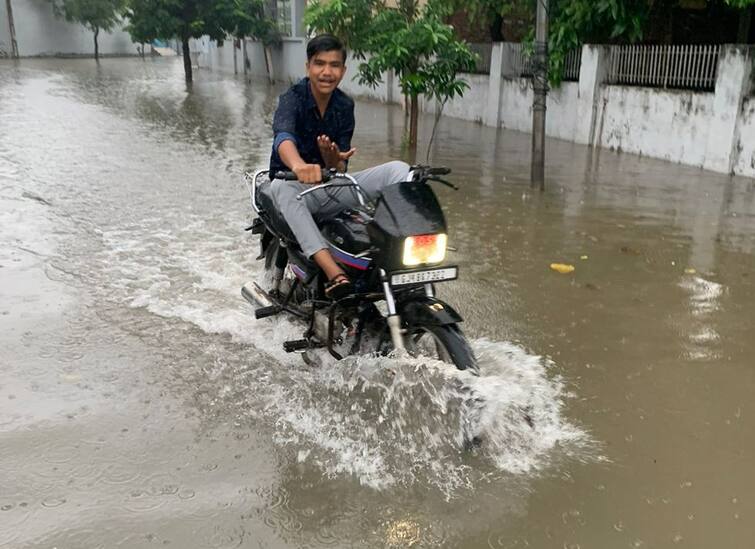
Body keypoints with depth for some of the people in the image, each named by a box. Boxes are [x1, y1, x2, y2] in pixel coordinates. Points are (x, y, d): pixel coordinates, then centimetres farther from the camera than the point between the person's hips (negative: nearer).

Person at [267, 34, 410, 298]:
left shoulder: (344, 105, 3)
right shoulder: (292, 99, -12)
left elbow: (340, 168, -2)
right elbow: (283, 137, -37)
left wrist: (333, 158, -28)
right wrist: (299, 166, -61)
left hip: (331, 186, 5)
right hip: (298, 188, -4)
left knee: (398, 169, -14)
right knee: (280, 187, -41)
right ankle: (334, 274, -52)